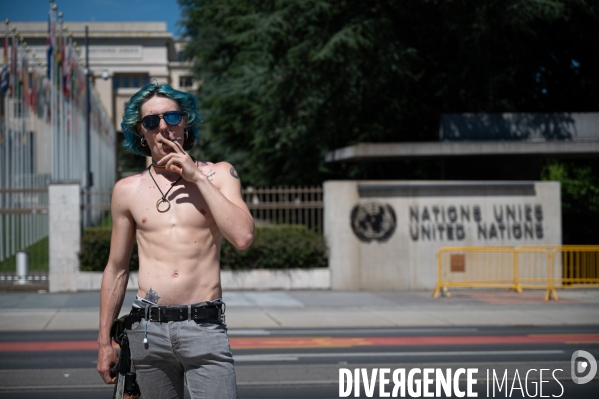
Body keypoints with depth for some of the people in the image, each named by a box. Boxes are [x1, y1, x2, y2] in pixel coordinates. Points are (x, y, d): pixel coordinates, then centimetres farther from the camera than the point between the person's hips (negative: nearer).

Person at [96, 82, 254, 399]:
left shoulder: (218, 175, 7)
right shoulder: (127, 190, 11)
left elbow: (243, 237, -9)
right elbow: (116, 270, 15)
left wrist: (197, 177, -7)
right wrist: (104, 342, 13)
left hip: (204, 327, -2)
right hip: (148, 329, 2)